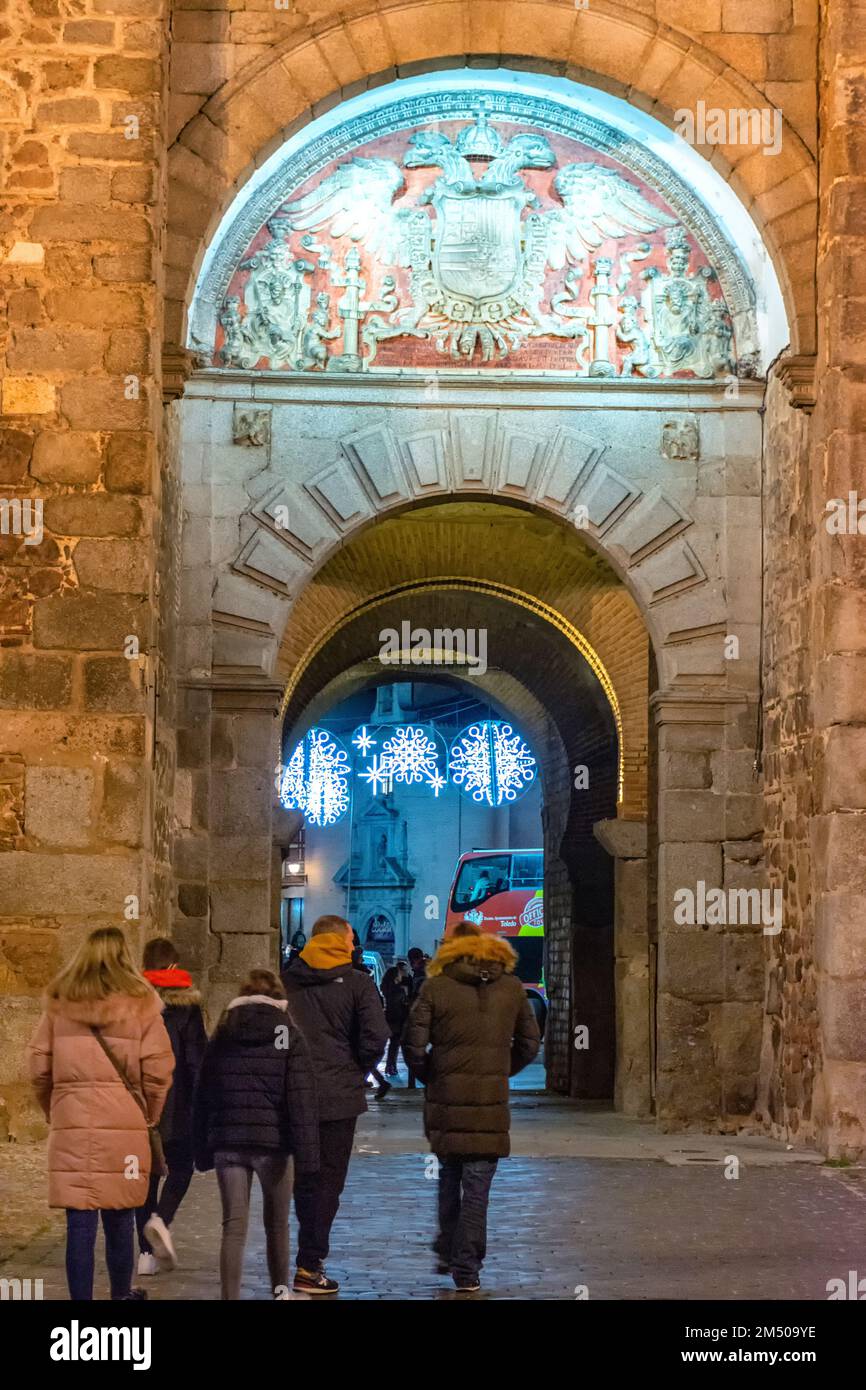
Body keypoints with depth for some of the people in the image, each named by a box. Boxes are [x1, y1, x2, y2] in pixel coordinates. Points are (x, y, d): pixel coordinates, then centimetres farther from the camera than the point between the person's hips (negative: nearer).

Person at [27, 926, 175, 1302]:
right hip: (125, 1126, -1)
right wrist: (149, 1115, 11)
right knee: (119, 1220, 11)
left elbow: (39, 1067, 5)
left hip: (71, 1124, 1)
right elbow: (158, 1070, -3)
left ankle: (81, 1297, 1)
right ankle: (121, 1293, 23)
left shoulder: (59, 1003, 5)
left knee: (80, 1224, 1)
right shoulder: (140, 1004, 0)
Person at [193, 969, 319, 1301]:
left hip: (227, 1142, 2)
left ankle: (230, 1296, -8)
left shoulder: (222, 1038, 9)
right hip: (272, 1143, -2)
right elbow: (301, 1099, -8)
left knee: (234, 1227, 1)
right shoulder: (288, 1036, -1)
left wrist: (203, 1151, 14)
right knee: (276, 1224, 16)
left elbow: (203, 1097, 10)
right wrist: (307, 1153, -9)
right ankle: (280, 1289, 31)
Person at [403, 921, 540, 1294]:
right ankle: (466, 1270, 1)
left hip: (445, 1100, 0)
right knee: (477, 1186, 2)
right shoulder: (512, 987, 5)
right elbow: (530, 1042, 9)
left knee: (449, 1177, 19)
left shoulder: (435, 988, -2)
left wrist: (430, 1077, 10)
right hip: (491, 1104, 0)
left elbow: (414, 1046, -6)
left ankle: (447, 1253, 25)